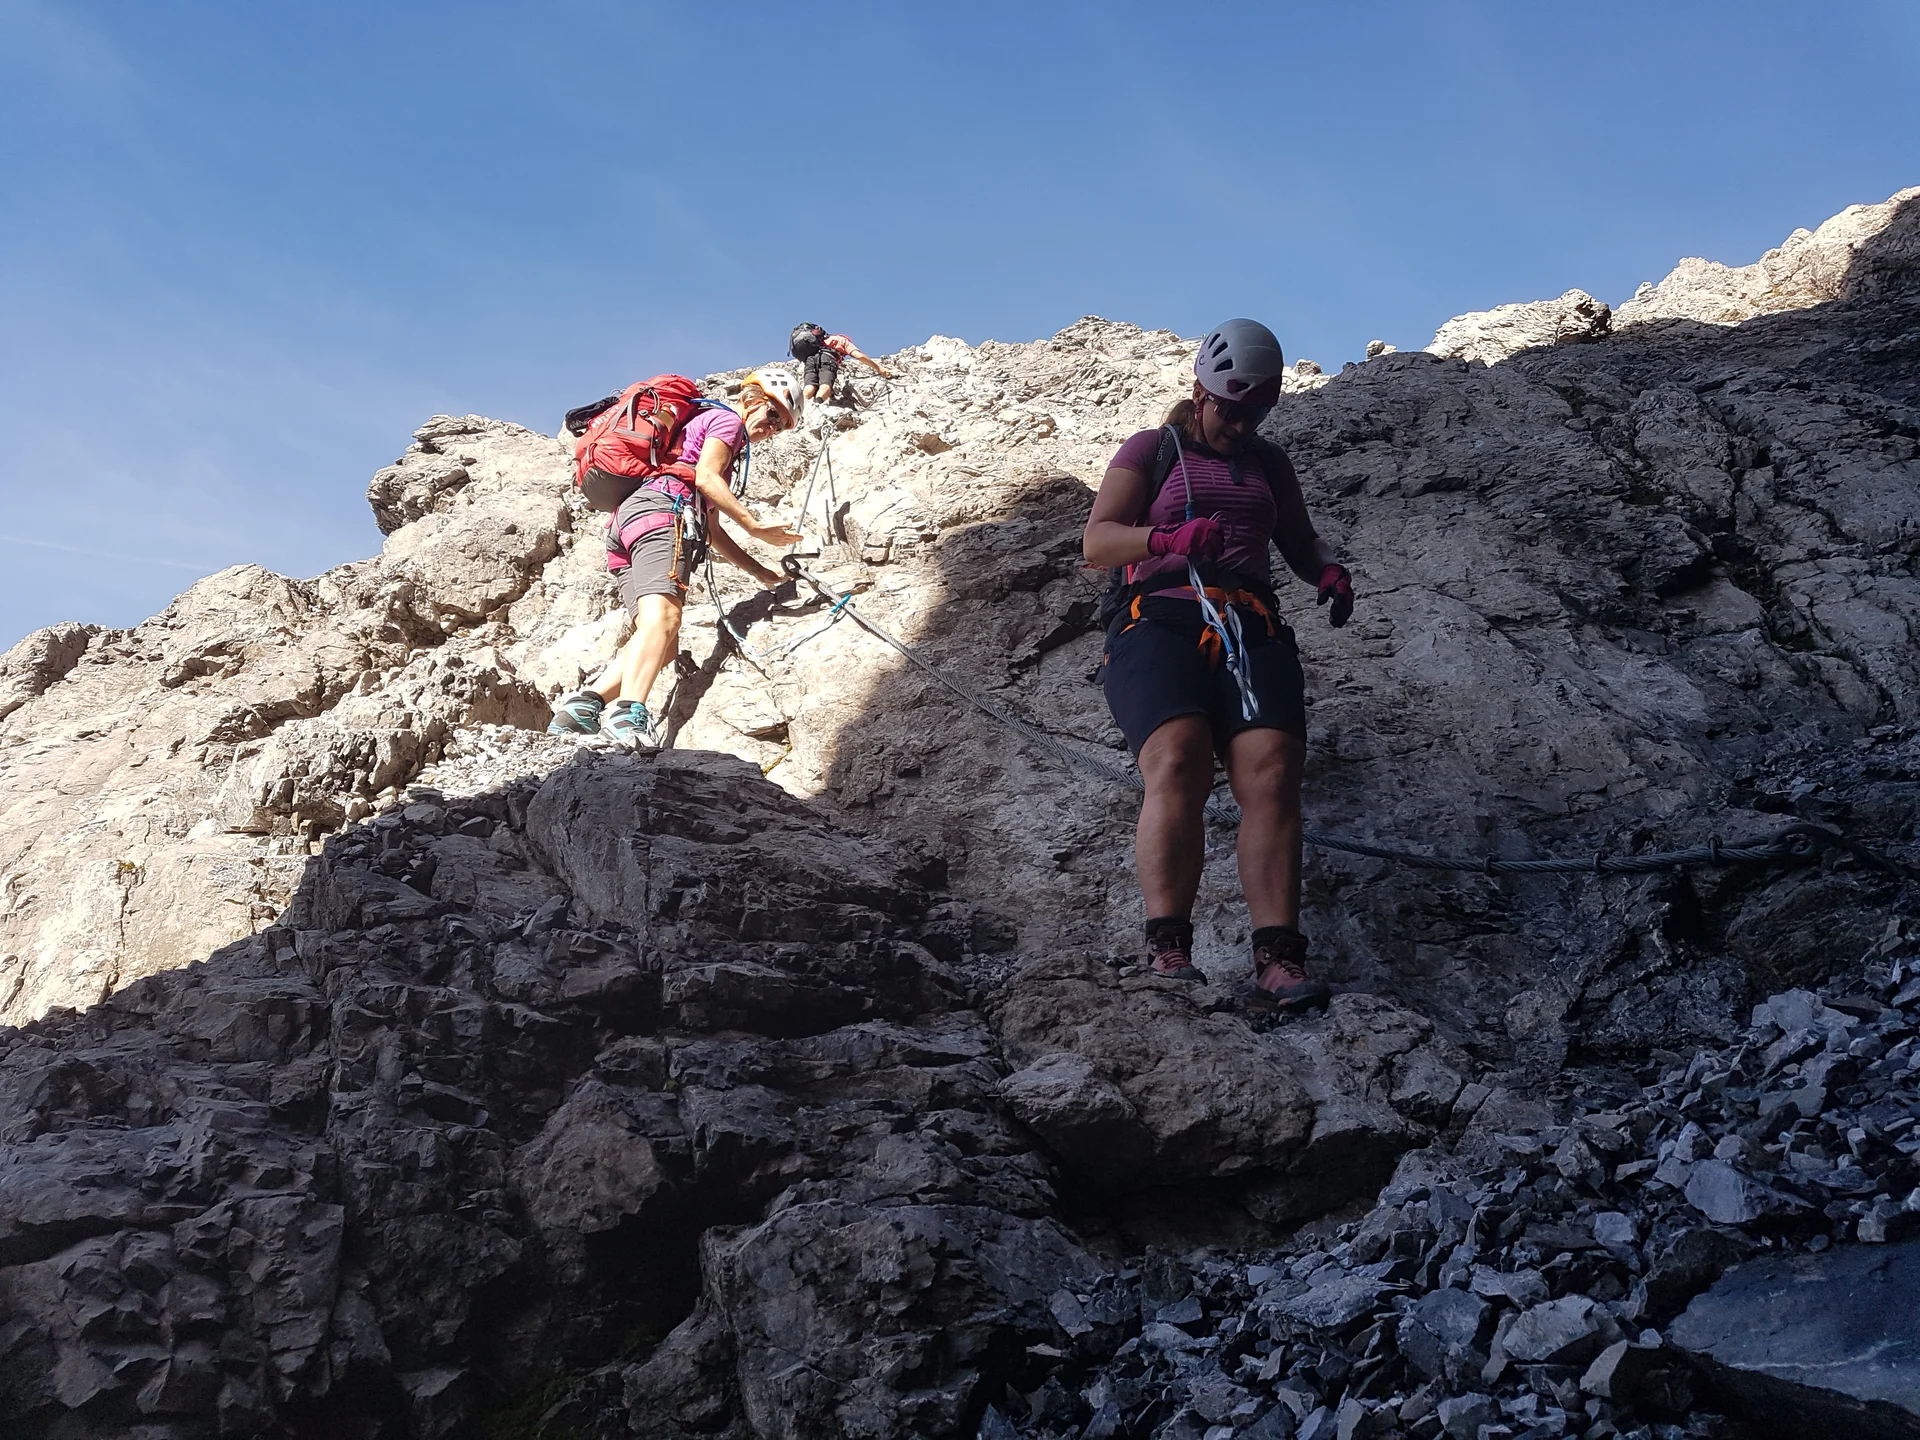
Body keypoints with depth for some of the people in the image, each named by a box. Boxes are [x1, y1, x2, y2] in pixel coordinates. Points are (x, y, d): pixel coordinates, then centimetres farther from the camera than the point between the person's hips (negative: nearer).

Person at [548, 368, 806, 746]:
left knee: (663, 645, -5)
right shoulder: (726, 420, 14)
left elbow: (712, 531, 40)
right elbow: (705, 477, -5)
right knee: (662, 617, -30)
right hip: (663, 508, -9)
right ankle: (630, 715, -53)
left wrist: (761, 572, 37)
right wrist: (755, 526, -5)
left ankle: (583, 704, -25)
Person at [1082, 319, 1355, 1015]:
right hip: (1159, 620, -3)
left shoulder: (1268, 462, 28)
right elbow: (1097, 541, 3)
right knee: (1177, 762, -30)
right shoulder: (1152, 449, 16)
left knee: (1271, 773, -22)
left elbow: (1300, 541, 29)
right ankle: (1169, 954, -33)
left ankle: (1278, 964, -30)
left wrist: (1329, 570, 4)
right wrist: (1166, 538, -17)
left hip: (1252, 628, 3)